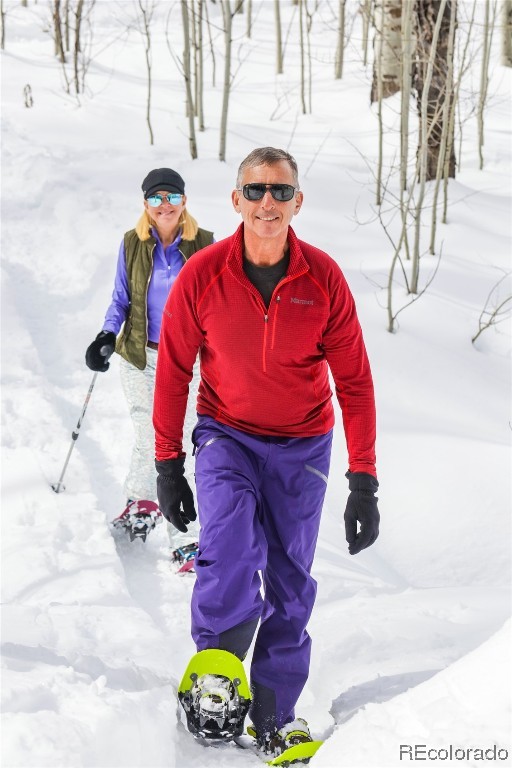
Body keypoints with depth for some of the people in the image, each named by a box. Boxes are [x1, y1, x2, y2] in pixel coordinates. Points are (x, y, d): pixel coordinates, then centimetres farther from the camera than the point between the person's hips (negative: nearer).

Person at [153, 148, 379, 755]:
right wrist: (167, 465, 0)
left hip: (302, 445, 1)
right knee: (230, 552, -27)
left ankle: (275, 717, 21)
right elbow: (172, 369, -3)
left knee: (290, 585, 6)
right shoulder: (202, 274, -13)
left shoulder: (323, 278, -12)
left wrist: (364, 483, -8)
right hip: (227, 436, -1)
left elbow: (354, 381, -6)